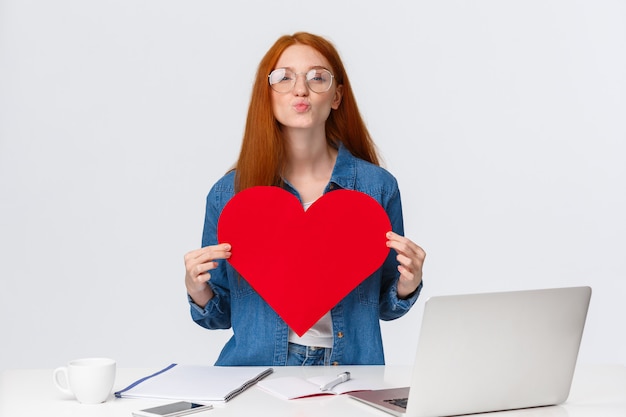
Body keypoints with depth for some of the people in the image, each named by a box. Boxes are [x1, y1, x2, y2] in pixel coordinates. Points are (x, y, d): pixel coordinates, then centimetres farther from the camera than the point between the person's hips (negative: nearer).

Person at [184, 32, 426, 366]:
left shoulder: (378, 187, 1)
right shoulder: (228, 193, 1)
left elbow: (384, 307, 11)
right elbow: (220, 314, 10)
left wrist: (408, 285, -9)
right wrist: (199, 292, -10)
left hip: (349, 368, 1)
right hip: (253, 373, 0)